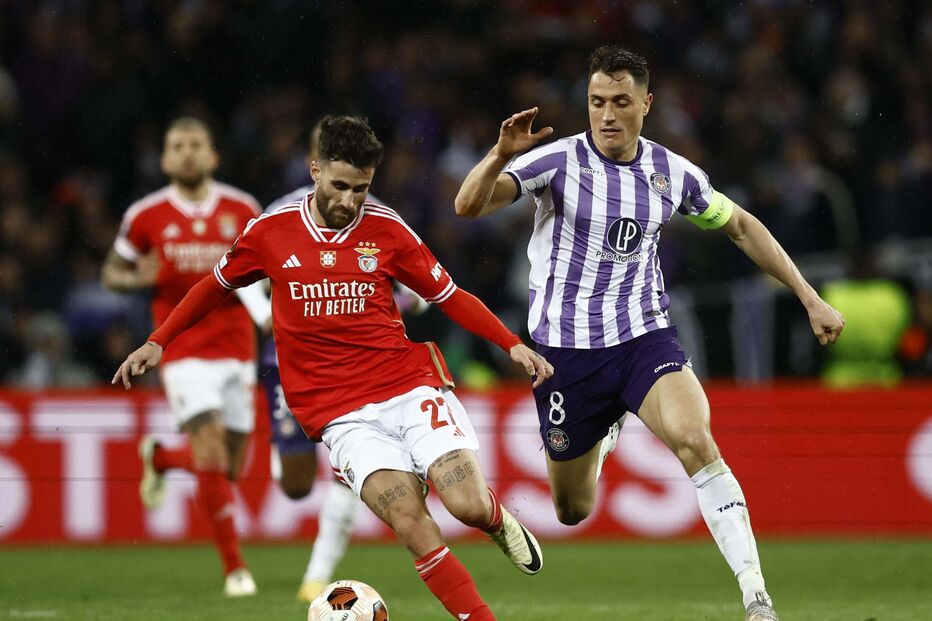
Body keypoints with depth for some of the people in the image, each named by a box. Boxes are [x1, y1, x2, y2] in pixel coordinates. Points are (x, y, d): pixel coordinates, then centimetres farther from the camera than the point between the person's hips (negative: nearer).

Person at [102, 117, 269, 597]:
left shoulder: (243, 210, 3)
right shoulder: (145, 216, -1)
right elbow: (111, 273, 9)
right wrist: (140, 278, -13)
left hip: (236, 346, 3)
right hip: (185, 353, -3)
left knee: (231, 467, 6)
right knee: (212, 454, -17)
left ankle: (160, 457, 38)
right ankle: (233, 566, -8)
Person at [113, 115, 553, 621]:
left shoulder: (385, 229, 4)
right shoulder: (271, 232, 4)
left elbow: (449, 296, 11)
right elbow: (216, 286, 21)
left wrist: (512, 345, 0)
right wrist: (157, 343, 18)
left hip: (411, 386, 1)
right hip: (341, 413, -1)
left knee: (468, 505, -17)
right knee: (413, 527, -21)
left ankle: (497, 520, 19)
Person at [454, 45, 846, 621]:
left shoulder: (673, 173, 0)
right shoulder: (557, 160, -10)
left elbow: (742, 227, 17)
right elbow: (469, 206, -22)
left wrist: (811, 299, 15)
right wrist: (501, 156, -42)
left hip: (645, 338, 1)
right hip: (567, 350, -1)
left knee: (696, 440, -29)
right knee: (573, 512, 10)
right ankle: (603, 435, 49)